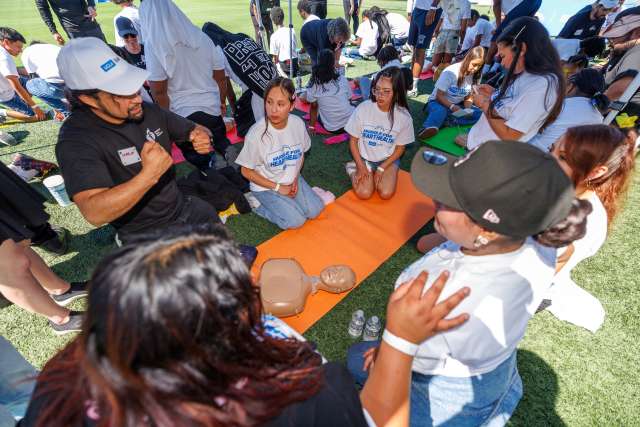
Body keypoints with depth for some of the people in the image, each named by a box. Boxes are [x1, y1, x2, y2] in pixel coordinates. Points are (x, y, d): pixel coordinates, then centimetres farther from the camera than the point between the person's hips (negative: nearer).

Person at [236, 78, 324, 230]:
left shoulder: (298, 123, -13)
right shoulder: (256, 133, -25)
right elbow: (246, 171, -15)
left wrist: (295, 179, -8)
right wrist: (278, 187, -16)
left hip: (292, 180, 5)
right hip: (266, 186, -4)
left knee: (315, 210, -6)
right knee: (296, 221, -14)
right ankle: (258, 205, 6)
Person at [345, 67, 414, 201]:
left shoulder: (403, 117, -15)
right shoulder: (362, 109, -16)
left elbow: (400, 148, -4)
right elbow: (353, 140, -6)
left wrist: (381, 168, -12)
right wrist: (361, 166, -12)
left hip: (388, 159, 1)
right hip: (365, 158, 0)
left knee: (386, 193, -21)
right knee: (364, 193, -20)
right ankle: (354, 170, 10)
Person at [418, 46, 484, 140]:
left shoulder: (474, 75, 1)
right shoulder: (451, 72, -16)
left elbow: (468, 98, 5)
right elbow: (439, 96, -16)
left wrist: (468, 109, -18)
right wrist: (452, 106, -32)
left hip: (457, 106, 5)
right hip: (438, 102, -5)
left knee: (480, 114, -21)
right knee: (440, 110, -42)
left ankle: (445, 121, -34)